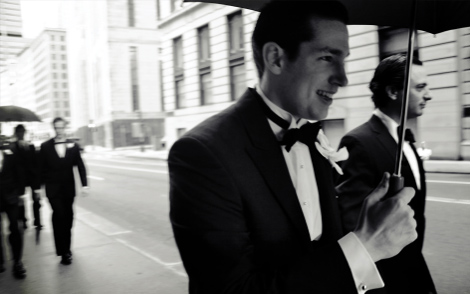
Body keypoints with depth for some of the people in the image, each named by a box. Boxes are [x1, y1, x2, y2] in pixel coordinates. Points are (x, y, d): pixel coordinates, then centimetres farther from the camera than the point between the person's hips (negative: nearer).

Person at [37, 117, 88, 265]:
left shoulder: (73, 145, 4)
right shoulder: (46, 146, 0)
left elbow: (80, 166, 2)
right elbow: (41, 168, 2)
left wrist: (84, 184, -6)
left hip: (68, 187, 2)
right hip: (53, 187, -2)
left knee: (68, 217, 8)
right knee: (59, 214, -12)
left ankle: (66, 248, 24)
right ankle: (63, 252, -7)